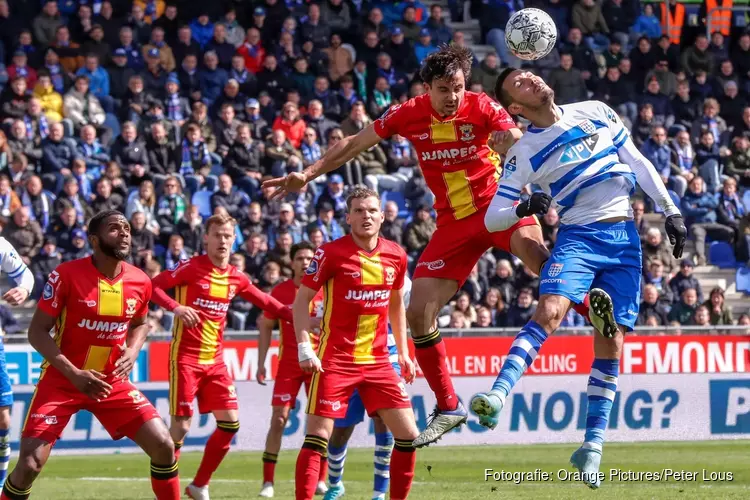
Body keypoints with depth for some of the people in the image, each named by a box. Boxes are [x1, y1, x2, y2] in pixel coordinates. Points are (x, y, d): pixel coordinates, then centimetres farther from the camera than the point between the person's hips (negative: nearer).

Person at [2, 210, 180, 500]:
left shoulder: (140, 282, -2)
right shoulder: (66, 275, -17)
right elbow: (37, 331, -13)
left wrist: (132, 352, -5)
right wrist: (74, 374, -24)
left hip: (112, 382, 4)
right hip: (61, 381, -4)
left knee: (163, 446, -6)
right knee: (30, 465, -13)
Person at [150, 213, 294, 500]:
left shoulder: (236, 278, 8)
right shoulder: (192, 268, -9)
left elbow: (266, 303, 19)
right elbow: (152, 286, -13)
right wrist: (175, 307, -28)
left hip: (214, 360, 6)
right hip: (186, 358, -6)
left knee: (230, 422, 1)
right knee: (181, 426, -10)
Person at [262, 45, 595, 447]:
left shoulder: (482, 108, -11)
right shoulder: (409, 115, -2)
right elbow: (355, 144, 9)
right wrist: (308, 175, 7)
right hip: (453, 223, 4)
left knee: (531, 248, -40)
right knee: (419, 314, -3)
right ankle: (448, 408, 10)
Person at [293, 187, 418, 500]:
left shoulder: (395, 255, 5)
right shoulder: (331, 253, -8)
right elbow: (301, 301, -5)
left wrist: (403, 351, 16)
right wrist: (305, 348, -14)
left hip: (378, 361, 4)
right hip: (336, 360, -4)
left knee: (408, 435, -1)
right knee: (318, 436, -9)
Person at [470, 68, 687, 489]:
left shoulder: (596, 112, 9)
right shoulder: (525, 153, 1)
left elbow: (638, 163, 15)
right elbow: (492, 219, -1)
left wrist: (671, 211, 10)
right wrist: (522, 209, -22)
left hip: (625, 238, 2)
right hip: (578, 236, -2)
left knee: (612, 342, -1)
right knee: (549, 312, -28)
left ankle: (593, 445, 5)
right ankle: (498, 396, -40)